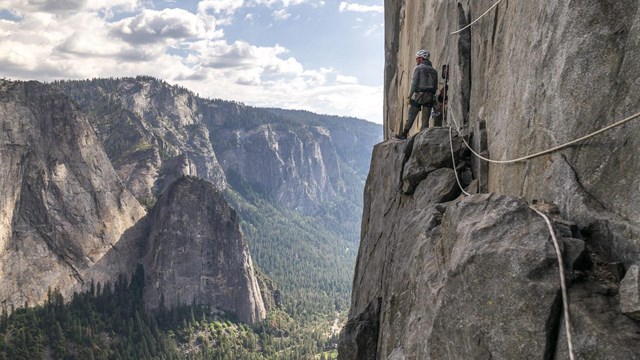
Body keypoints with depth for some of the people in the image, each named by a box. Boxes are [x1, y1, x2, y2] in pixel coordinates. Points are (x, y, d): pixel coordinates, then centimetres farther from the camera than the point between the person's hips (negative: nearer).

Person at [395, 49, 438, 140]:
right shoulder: (433, 70, 15)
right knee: (425, 119, 4)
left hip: (419, 95, -5)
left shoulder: (418, 68, -3)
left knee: (411, 116, 2)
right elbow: (435, 86, 14)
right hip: (429, 97, 5)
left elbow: (414, 83, -10)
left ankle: (404, 134, 8)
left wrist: (409, 96, -9)